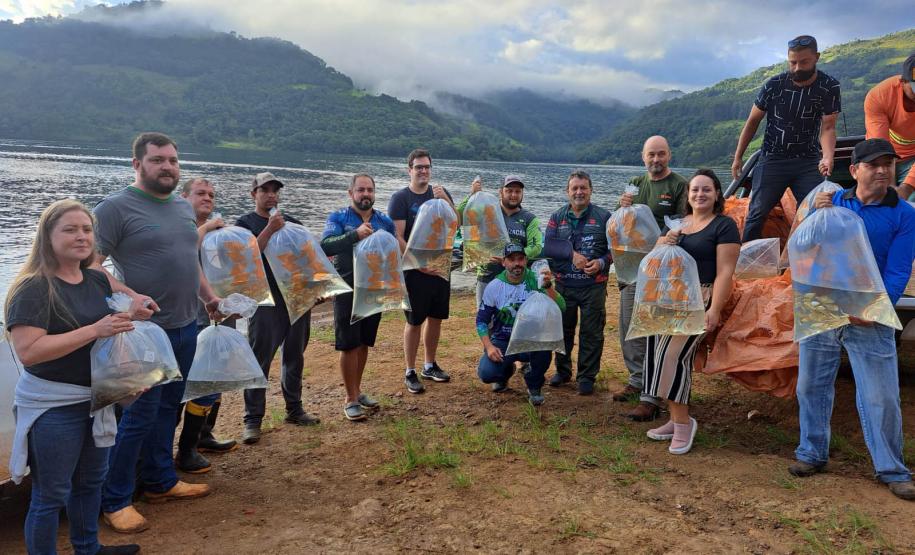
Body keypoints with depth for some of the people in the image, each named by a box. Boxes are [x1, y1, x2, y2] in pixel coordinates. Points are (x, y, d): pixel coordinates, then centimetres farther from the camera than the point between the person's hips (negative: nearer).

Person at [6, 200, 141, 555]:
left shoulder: (98, 280, 4)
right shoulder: (34, 287, -18)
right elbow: (28, 351, -27)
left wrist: (128, 318, -3)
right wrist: (95, 331, -29)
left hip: (96, 399, 8)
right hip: (52, 407, -8)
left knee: (91, 480, 22)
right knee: (51, 494, 5)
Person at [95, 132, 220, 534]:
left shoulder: (183, 207, 13)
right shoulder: (116, 207, -11)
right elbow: (91, 264, -16)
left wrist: (209, 297, 21)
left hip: (185, 327, 8)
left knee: (167, 409, 17)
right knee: (138, 417, -1)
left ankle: (160, 481, 32)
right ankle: (114, 501, 14)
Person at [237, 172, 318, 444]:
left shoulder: (292, 222, 16)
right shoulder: (245, 223, 3)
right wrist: (270, 229, -20)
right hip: (267, 301, -5)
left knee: (295, 356, 13)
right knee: (260, 359, -3)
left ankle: (294, 409, 26)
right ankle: (253, 420, 5)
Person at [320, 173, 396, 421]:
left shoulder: (385, 221, 6)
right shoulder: (338, 218, -4)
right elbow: (325, 247, -20)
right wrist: (355, 234, -31)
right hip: (348, 291, -4)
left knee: (364, 343, 14)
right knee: (349, 345, -1)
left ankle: (357, 390, 29)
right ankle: (351, 400, 10)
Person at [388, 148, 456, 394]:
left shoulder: (440, 193, 8)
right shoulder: (400, 198, -6)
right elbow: (397, 238, -13)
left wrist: (446, 201, -15)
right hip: (415, 269, -5)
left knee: (436, 317, 12)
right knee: (414, 320, -1)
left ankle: (430, 365, 28)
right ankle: (410, 373, 10)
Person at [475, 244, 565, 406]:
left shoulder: (536, 280, -10)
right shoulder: (494, 286, -7)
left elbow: (561, 308, -21)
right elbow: (481, 320, -1)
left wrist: (548, 286, -38)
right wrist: (489, 346, -16)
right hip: (502, 341, 1)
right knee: (486, 373, -24)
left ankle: (534, 386, -5)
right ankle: (505, 370, 18)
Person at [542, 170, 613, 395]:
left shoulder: (603, 217, 1)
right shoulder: (557, 217, 7)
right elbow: (547, 246, -6)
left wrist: (602, 262, -17)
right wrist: (571, 252, -19)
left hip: (593, 286, -2)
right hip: (563, 285, 2)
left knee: (591, 333, 2)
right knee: (563, 330, 13)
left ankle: (587, 377, 15)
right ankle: (562, 371, 31)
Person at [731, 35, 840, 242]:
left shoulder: (829, 88, -7)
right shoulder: (774, 85, -8)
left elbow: (828, 128, -11)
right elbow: (753, 121, 3)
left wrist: (828, 157, -32)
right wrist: (738, 157, 5)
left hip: (808, 161, 1)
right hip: (772, 160, -1)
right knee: (757, 213, -4)